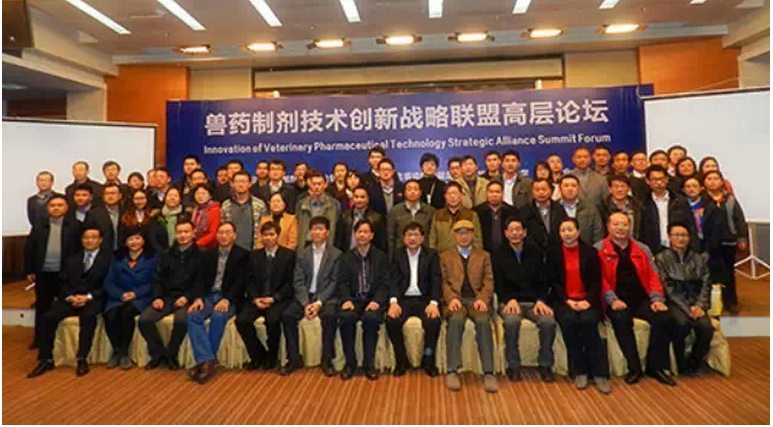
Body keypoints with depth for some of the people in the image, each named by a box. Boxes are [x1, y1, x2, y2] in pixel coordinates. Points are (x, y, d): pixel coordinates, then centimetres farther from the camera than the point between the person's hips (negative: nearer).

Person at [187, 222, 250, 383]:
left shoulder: (243, 254, 2)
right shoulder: (207, 254, 16)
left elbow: (240, 281, -7)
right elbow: (200, 279, 8)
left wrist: (227, 300, -22)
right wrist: (198, 297, -11)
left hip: (229, 298, -4)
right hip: (209, 295, 4)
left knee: (218, 316, -34)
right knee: (193, 316, -26)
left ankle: (205, 361, -20)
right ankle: (208, 360, -28)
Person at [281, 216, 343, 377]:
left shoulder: (336, 254, 0)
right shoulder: (302, 254, 9)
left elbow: (335, 282, -6)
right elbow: (298, 281, 1)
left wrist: (319, 302, -18)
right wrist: (306, 303, -15)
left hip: (327, 297, -3)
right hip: (305, 296, 3)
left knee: (330, 315, -32)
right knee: (287, 315, -22)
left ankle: (327, 360, -15)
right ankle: (294, 358, -5)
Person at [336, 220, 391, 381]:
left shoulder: (381, 256, 10)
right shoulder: (346, 257, 14)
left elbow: (385, 283, 2)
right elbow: (342, 282, 6)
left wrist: (377, 301, -16)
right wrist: (346, 300, -14)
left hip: (373, 300, -1)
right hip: (354, 299, 1)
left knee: (371, 318, -33)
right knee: (345, 317, -31)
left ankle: (369, 363, -16)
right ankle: (350, 362, -14)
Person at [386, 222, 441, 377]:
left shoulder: (431, 254, 7)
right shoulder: (397, 255, 10)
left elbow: (436, 280, -1)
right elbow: (394, 280, 2)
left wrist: (434, 303, -17)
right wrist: (393, 302, -15)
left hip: (424, 299, -1)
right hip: (403, 299, 1)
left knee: (434, 321, -29)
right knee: (391, 321, -27)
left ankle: (428, 360, -4)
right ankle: (401, 360, -4)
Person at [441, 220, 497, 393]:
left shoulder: (484, 256, 21)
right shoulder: (445, 256, 21)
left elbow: (488, 282, 9)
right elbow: (444, 282, 9)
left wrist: (482, 299, -12)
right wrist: (451, 298, -12)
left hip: (477, 299, 1)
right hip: (456, 299, 0)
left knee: (483, 321, -33)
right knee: (456, 320, -34)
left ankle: (488, 373, -28)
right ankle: (452, 371, -28)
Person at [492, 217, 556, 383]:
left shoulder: (535, 252, 14)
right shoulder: (498, 255, 8)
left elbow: (542, 281, 10)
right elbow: (498, 284, 2)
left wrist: (540, 300, -8)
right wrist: (510, 299, -17)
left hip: (534, 301, 2)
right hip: (509, 301, -2)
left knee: (549, 322, -29)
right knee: (511, 321, -35)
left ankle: (545, 365, -8)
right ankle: (513, 366, -16)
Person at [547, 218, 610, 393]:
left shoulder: (590, 251, 7)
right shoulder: (553, 252, 8)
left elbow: (596, 281, 1)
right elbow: (553, 282, 2)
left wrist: (588, 300, -15)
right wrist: (567, 301, -13)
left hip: (587, 300, 0)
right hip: (563, 300, 0)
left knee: (588, 321, -31)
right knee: (569, 320, -31)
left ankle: (599, 373, -17)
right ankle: (579, 371, -15)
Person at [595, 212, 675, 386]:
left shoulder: (642, 249, 17)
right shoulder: (598, 250, 3)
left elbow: (652, 275, 11)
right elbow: (600, 279, -5)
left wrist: (657, 299, -4)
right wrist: (612, 300, -17)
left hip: (641, 298, 4)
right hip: (616, 301, -4)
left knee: (664, 318, -22)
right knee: (621, 319, -33)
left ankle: (656, 366, -3)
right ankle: (634, 367, -14)